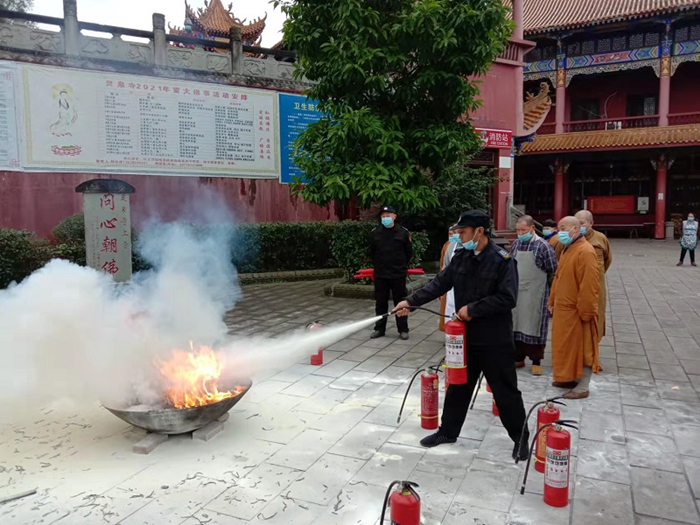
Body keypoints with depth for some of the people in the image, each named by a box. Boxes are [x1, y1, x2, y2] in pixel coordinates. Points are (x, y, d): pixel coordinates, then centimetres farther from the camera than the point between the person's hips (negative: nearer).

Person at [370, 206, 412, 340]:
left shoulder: (403, 232, -4)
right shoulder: (375, 233, 2)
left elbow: (409, 252, 6)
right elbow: (372, 252, 16)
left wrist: (401, 265, 8)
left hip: (398, 274, -2)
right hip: (380, 275, 2)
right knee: (381, 303, 9)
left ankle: (403, 329, 13)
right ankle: (379, 329, 20)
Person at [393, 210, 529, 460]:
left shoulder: (502, 260, -15)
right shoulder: (460, 257, 3)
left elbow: (507, 298, -21)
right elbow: (439, 284, 6)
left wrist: (472, 309, -20)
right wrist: (411, 301, -2)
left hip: (495, 339, -6)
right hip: (465, 335, 6)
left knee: (505, 391, 7)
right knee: (458, 386, 17)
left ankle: (520, 438, 26)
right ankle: (448, 431, 33)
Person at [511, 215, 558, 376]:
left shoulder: (543, 246, -11)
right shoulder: (516, 244, 5)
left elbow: (553, 271, -7)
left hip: (535, 295, -5)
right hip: (516, 293, 5)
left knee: (534, 327, 2)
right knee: (516, 325, 11)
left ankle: (536, 361, 14)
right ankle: (519, 358, 24)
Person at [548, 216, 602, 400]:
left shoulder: (585, 251, -20)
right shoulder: (567, 249, 12)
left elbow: (589, 285, -24)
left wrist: (585, 311, -22)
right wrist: (553, 301, 18)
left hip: (576, 311, -9)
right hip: (563, 308, 9)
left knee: (581, 348, 2)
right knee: (567, 346, 18)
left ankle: (583, 387, 12)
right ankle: (569, 378, 31)